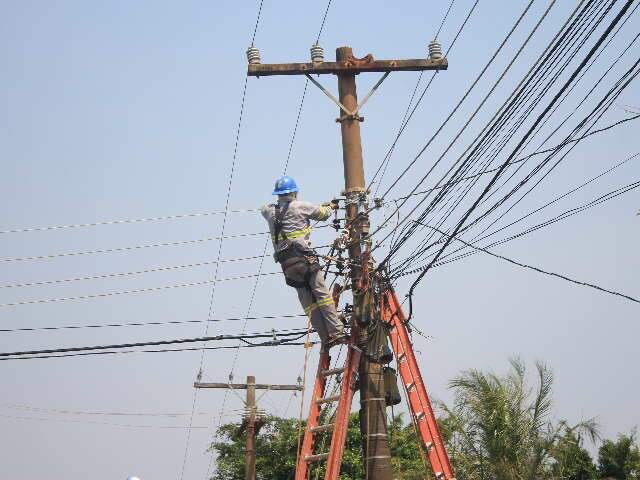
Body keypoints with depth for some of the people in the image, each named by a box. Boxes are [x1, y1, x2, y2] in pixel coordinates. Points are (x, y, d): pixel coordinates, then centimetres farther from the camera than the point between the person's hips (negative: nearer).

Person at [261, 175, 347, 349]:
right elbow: (322, 214, 13)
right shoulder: (300, 206, 1)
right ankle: (336, 333, -15)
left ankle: (325, 338, 0)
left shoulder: (269, 211, 13)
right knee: (322, 294, -6)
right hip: (303, 257, -5)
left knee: (308, 301, 4)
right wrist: (330, 207, 37)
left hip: (286, 263, 5)